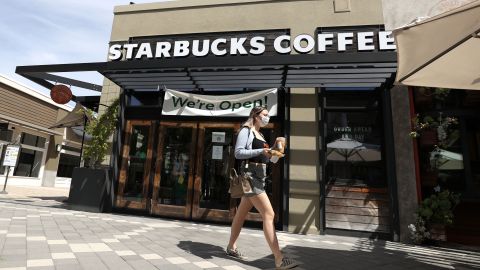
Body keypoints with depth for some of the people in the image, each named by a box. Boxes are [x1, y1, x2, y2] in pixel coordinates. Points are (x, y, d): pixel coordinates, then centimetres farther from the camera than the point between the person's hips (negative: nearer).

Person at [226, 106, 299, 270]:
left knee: (242, 213, 16)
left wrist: (271, 153, 4)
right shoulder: (246, 131, -6)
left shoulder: (260, 134, 20)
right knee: (269, 214, -15)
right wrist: (261, 151, -23)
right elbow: (238, 153, -16)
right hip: (250, 175, -9)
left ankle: (231, 247, 29)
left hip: (260, 176, 9)